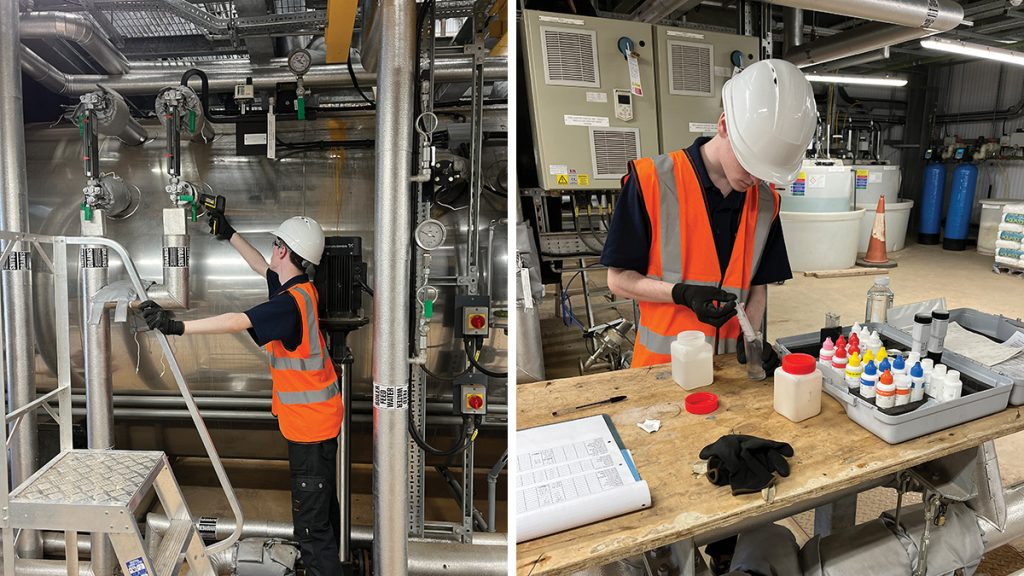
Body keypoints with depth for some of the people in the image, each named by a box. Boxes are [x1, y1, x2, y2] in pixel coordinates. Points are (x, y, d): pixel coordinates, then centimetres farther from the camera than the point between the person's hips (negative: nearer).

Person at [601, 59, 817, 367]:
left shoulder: (766, 200, 2)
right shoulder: (651, 180, -14)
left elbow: (758, 284, 9)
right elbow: (618, 279, -10)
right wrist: (683, 293, -23)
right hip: (662, 361, -4)